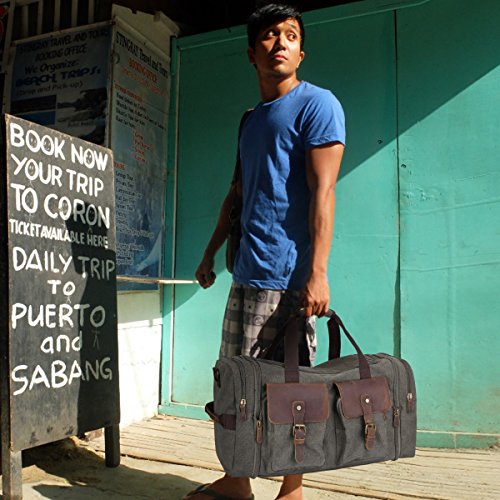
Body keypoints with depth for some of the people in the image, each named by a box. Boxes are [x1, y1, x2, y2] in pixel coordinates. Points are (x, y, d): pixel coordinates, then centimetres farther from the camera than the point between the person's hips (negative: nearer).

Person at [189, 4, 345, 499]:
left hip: (286, 276, -8)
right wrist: (210, 252, 22)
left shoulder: (317, 104, -2)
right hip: (246, 273, 8)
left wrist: (317, 273, -20)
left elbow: (322, 191, -13)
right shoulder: (251, 119, 20)